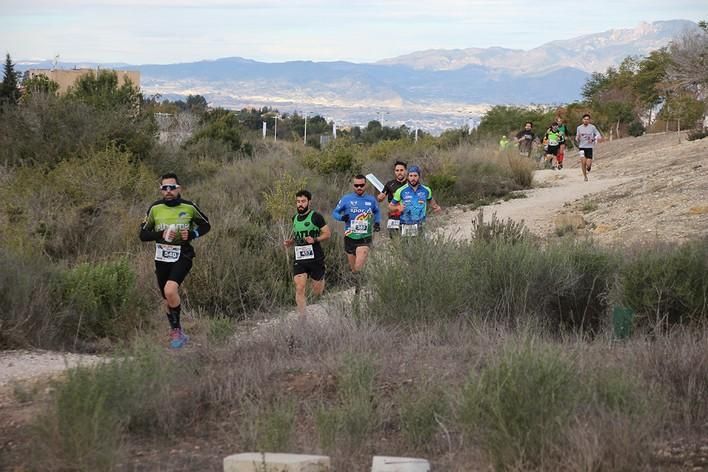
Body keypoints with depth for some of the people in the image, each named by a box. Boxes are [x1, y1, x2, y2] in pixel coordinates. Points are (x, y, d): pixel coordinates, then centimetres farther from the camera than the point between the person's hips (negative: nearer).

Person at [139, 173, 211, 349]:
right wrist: (161, 235, -16)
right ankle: (177, 333, 34)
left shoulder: (189, 207, -5)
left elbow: (206, 225, 10)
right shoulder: (155, 208, -2)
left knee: (170, 290, -26)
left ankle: (176, 330, -8)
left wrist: (192, 234, -10)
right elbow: (143, 234, 2)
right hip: (162, 258, 3)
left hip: (182, 256, -3)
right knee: (168, 300, 13)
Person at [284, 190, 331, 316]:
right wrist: (290, 242, 6)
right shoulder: (295, 218, 12)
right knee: (299, 289, -11)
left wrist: (315, 239, -20)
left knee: (317, 292, 8)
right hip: (299, 259, 4)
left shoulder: (316, 217, -6)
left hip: (315, 258, -4)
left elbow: (327, 233, -4)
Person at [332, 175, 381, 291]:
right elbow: (334, 212, 6)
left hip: (365, 238, -1)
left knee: (358, 268, -16)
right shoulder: (346, 199, 0)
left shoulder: (371, 200, 5)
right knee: (352, 267, 9)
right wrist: (342, 217, -16)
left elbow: (377, 212, 24)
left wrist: (377, 222, 5)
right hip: (350, 237, 1)